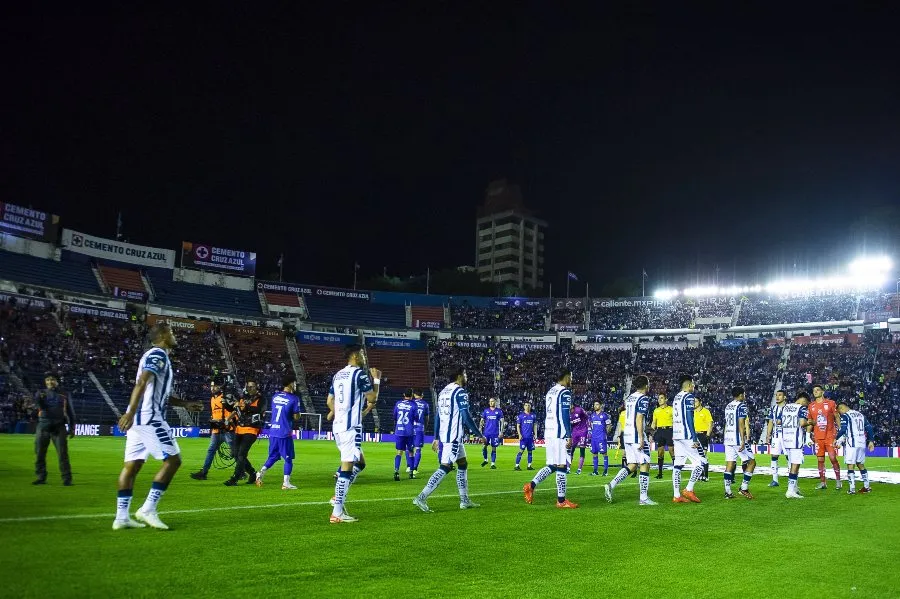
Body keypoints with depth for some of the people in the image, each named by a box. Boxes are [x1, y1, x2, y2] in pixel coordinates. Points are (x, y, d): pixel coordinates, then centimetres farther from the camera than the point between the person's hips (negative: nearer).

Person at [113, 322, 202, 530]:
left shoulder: (156, 355, 23)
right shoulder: (158, 354, -8)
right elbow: (142, 383, -22)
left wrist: (185, 404, 31)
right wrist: (131, 412, -32)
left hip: (139, 418, 10)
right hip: (149, 417, -10)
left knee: (132, 465, 8)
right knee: (173, 460, -7)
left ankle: (121, 517, 10)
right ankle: (148, 509, -7)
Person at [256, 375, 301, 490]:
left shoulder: (275, 396, 9)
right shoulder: (293, 399, -9)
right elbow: (296, 417, -7)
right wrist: (297, 413, 12)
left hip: (273, 432, 6)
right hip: (285, 433, -6)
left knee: (273, 456, 18)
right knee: (288, 458, 5)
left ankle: (261, 472, 0)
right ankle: (286, 483, 3)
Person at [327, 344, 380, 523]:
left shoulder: (338, 375, 15)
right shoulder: (360, 374, -10)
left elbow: (330, 401, 20)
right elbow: (372, 398, -6)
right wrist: (376, 379, 7)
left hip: (338, 426, 9)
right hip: (351, 427, -9)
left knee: (359, 463, 20)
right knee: (347, 468, -7)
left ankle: (338, 497, 12)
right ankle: (337, 513, -7)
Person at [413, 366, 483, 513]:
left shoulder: (443, 391, 16)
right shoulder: (460, 392, -10)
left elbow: (437, 416, 18)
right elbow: (466, 417, -15)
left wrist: (436, 438, 22)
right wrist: (479, 435, -6)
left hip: (443, 435, 9)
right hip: (454, 437, -9)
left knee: (463, 464, 18)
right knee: (446, 467, -11)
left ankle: (465, 500, 21)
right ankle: (421, 498, -16)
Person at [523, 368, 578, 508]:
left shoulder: (550, 392, 17)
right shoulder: (565, 393, -10)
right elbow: (565, 417, -15)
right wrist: (569, 436, -15)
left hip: (548, 433, 8)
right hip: (560, 434, -8)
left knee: (552, 466, 13)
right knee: (561, 466, -2)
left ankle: (531, 485, 1)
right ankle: (561, 500, 2)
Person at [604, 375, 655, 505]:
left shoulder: (629, 398, 16)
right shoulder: (643, 399, -10)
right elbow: (639, 419, -18)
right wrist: (641, 439, -19)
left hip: (627, 435, 8)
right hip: (637, 436, -8)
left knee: (632, 465, 12)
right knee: (645, 465, -1)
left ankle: (611, 485, 0)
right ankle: (644, 498, 1)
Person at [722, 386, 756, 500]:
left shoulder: (728, 406, 16)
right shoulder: (741, 405, -8)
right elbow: (741, 424, -16)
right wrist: (743, 441, -18)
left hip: (728, 439, 7)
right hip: (738, 439, -7)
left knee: (729, 464, 5)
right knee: (752, 462, 5)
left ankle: (727, 491, 2)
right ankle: (744, 488, 1)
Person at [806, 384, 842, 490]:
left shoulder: (830, 403, 0)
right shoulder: (811, 406, 9)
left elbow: (837, 418, 4)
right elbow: (810, 422, 17)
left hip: (830, 436, -3)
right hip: (818, 437, 3)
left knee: (833, 458, -6)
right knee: (820, 460, 4)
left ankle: (838, 480, 10)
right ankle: (822, 482, 11)